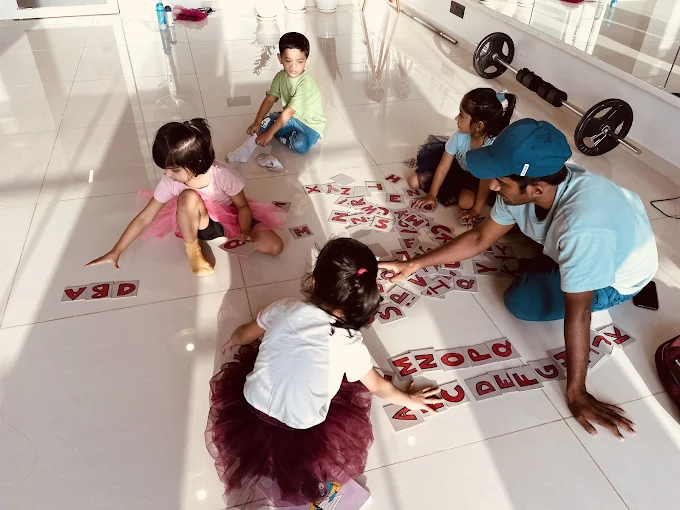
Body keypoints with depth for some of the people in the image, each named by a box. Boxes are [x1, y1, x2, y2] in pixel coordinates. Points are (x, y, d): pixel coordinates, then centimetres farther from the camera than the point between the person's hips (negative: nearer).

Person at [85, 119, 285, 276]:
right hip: (198, 223, 0)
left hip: (230, 218, 0)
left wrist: (245, 233, -34)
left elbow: (243, 206, -15)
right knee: (188, 197, -37)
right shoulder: (170, 181, -23)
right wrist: (115, 252, -13)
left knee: (274, 246, -21)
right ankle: (192, 248, -9)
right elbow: (144, 218, -15)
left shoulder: (223, 174, -31)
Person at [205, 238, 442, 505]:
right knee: (355, 392, 21)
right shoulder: (351, 343, -15)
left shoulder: (284, 308, -10)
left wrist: (232, 341, 34)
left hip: (251, 407, 3)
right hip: (302, 436, -3)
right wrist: (409, 399, 24)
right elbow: (379, 388, 3)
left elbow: (243, 336, 10)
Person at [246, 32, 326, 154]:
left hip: (310, 122, -6)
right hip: (291, 117, 6)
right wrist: (257, 122, -21)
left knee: (300, 145, -33)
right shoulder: (281, 76, -7)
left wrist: (269, 134, -30)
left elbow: (288, 112, -30)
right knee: (264, 123, -13)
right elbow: (269, 99, -7)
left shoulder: (305, 84, -28)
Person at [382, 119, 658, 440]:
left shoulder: (582, 227, -47)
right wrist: (415, 264, -15)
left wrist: (576, 394, -29)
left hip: (619, 276, -6)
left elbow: (577, 315, -39)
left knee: (520, 302, -17)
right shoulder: (526, 186, -25)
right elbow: (480, 239, -11)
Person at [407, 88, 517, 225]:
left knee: (465, 202, -29)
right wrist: (432, 195, -14)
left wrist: (476, 209, -24)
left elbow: (486, 181, -31)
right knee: (414, 181, -6)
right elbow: (443, 167, -19)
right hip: (458, 166, 2)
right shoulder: (459, 137, -32)